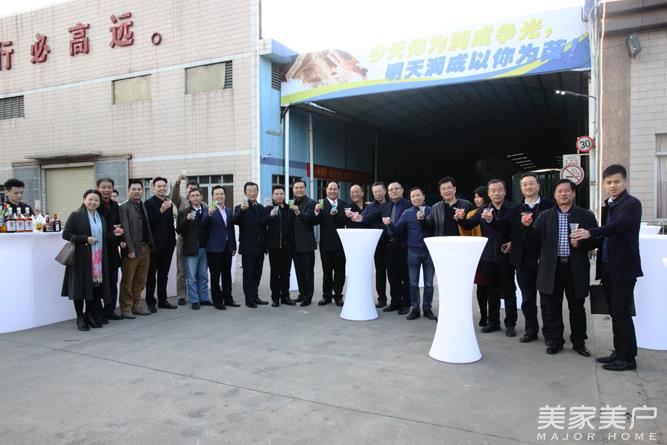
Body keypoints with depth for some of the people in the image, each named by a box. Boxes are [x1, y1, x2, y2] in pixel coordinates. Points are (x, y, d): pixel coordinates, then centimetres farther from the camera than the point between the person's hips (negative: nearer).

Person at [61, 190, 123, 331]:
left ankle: (91, 315, 18)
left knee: (96, 287, 5)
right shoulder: (75, 216, -2)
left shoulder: (101, 218, 16)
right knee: (81, 287, 0)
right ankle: (80, 318, 12)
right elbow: (65, 234, -9)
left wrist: (113, 234, 2)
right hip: (81, 258, -5)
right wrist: (85, 239, -17)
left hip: (98, 259, 5)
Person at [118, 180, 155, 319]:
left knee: (140, 280, 12)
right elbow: (125, 229, -11)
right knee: (127, 281, 2)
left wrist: (150, 245, 7)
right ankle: (126, 308, 10)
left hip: (145, 248, 6)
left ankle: (136, 305, 22)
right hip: (132, 249, -6)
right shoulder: (124, 207, -5)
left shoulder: (144, 207, 14)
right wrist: (130, 249, -16)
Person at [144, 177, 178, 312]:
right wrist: (161, 211, -29)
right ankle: (150, 302, 10)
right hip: (155, 244, -6)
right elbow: (149, 222, -17)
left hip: (168, 244, 6)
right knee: (152, 274, 3)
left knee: (164, 274, 13)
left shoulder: (169, 202, 10)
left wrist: (173, 238, 11)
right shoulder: (149, 202, -7)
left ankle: (162, 300, 21)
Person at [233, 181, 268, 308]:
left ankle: (255, 296, 23)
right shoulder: (240, 208, -6)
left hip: (260, 247, 5)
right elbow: (235, 221, -25)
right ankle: (249, 299, 11)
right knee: (248, 274, 3)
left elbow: (263, 224, 13)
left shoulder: (261, 208, 11)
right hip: (248, 247, -5)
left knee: (257, 273, 12)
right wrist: (241, 210, -43)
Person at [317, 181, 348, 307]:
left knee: (340, 271, 6)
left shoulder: (343, 204, 6)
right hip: (326, 243, -1)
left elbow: (345, 221, -6)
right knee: (327, 271, 9)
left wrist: (336, 214, -21)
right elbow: (316, 221, -10)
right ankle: (327, 295, 18)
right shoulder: (321, 204, 1)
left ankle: (338, 295, 16)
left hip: (340, 243, 1)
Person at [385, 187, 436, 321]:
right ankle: (414, 309, 16)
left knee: (429, 282, 8)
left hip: (429, 250, 0)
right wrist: (389, 224, -21)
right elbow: (397, 230, -3)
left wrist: (424, 219, -20)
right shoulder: (407, 213, 3)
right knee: (413, 282, 6)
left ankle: (427, 308, 19)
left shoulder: (431, 211, 1)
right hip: (413, 251, 1)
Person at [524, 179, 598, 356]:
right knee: (551, 307, 7)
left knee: (577, 307, 10)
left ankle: (579, 342, 25)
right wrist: (528, 227, -17)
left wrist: (581, 243, -17)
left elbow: (595, 240, 2)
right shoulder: (544, 216, 7)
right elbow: (535, 240, 0)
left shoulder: (586, 216, 3)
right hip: (552, 268, 1)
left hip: (576, 268, -1)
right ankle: (554, 341, 21)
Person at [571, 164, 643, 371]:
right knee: (615, 312, 14)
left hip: (623, 267, -8)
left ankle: (628, 357, 6)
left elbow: (620, 225, -27)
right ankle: (619, 352, 23)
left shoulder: (632, 203, -10)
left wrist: (590, 233, -37)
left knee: (621, 312, -4)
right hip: (608, 267, 8)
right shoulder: (608, 205, 15)